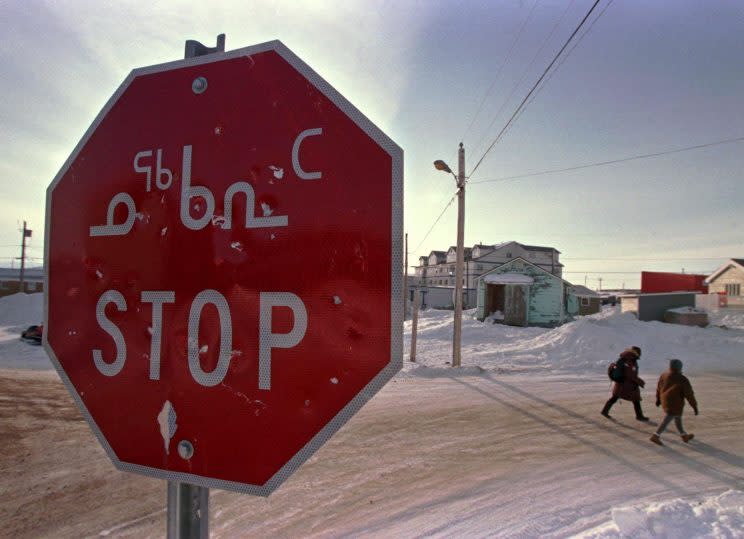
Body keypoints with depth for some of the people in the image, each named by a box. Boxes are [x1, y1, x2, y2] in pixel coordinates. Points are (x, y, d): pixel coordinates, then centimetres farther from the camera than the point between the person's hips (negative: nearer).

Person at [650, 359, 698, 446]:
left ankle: (684, 436, 36)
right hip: (675, 403, -7)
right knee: (667, 420, -5)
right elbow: (689, 394, -12)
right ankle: (655, 436, -10)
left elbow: (659, 388, 12)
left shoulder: (663, 375, 0)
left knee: (677, 418, 23)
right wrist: (694, 406, -4)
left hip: (665, 401, 7)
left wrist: (658, 399, 26)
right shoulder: (682, 380, -16)